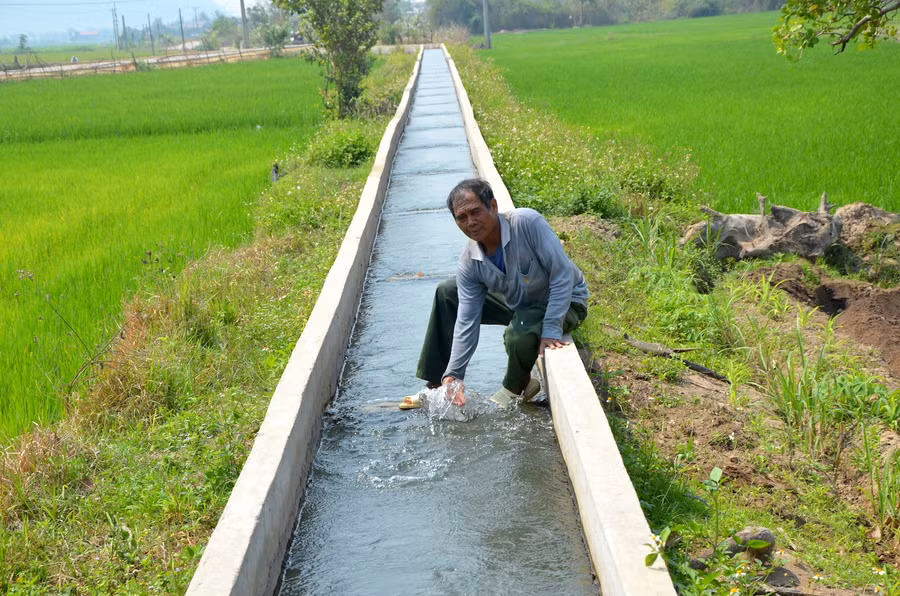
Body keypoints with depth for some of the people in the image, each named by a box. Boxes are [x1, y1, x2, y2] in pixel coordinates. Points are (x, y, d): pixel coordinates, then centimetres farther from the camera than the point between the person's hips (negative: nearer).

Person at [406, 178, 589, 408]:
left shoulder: (526, 223, -32)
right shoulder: (469, 262, -14)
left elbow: (563, 276, -30)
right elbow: (466, 321, -13)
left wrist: (551, 330, -33)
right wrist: (453, 374, -21)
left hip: (565, 301, -6)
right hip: (518, 303, 6)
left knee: (519, 335, -38)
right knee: (446, 294, 0)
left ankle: (517, 388, -1)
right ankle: (437, 385, 7)